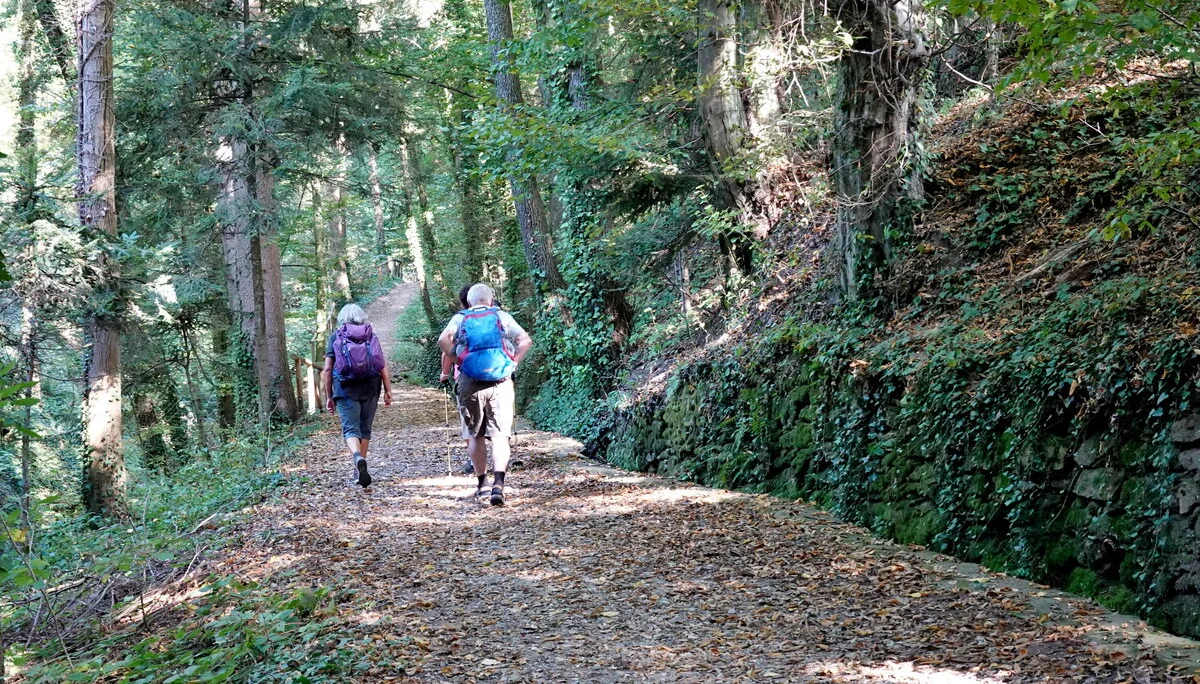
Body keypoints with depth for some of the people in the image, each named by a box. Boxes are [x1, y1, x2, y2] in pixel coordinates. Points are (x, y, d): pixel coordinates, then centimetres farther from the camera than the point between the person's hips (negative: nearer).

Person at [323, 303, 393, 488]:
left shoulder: (335, 338, 4)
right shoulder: (371, 336, 8)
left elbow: (328, 369, 0)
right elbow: (383, 366, 0)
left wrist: (329, 396, 6)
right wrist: (388, 390, 3)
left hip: (345, 390, -2)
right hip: (370, 389, 2)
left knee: (350, 429, -3)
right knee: (365, 429, 13)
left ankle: (357, 457, -31)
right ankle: (359, 469, 18)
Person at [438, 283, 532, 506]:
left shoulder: (460, 318, 11)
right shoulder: (502, 317, 12)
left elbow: (443, 339, -7)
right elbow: (526, 340, 1)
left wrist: (458, 361, 3)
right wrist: (513, 363, 5)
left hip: (470, 383, 1)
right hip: (501, 382, -1)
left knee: (475, 436, 17)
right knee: (500, 436, -4)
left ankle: (481, 483, 24)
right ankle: (498, 483, -21)